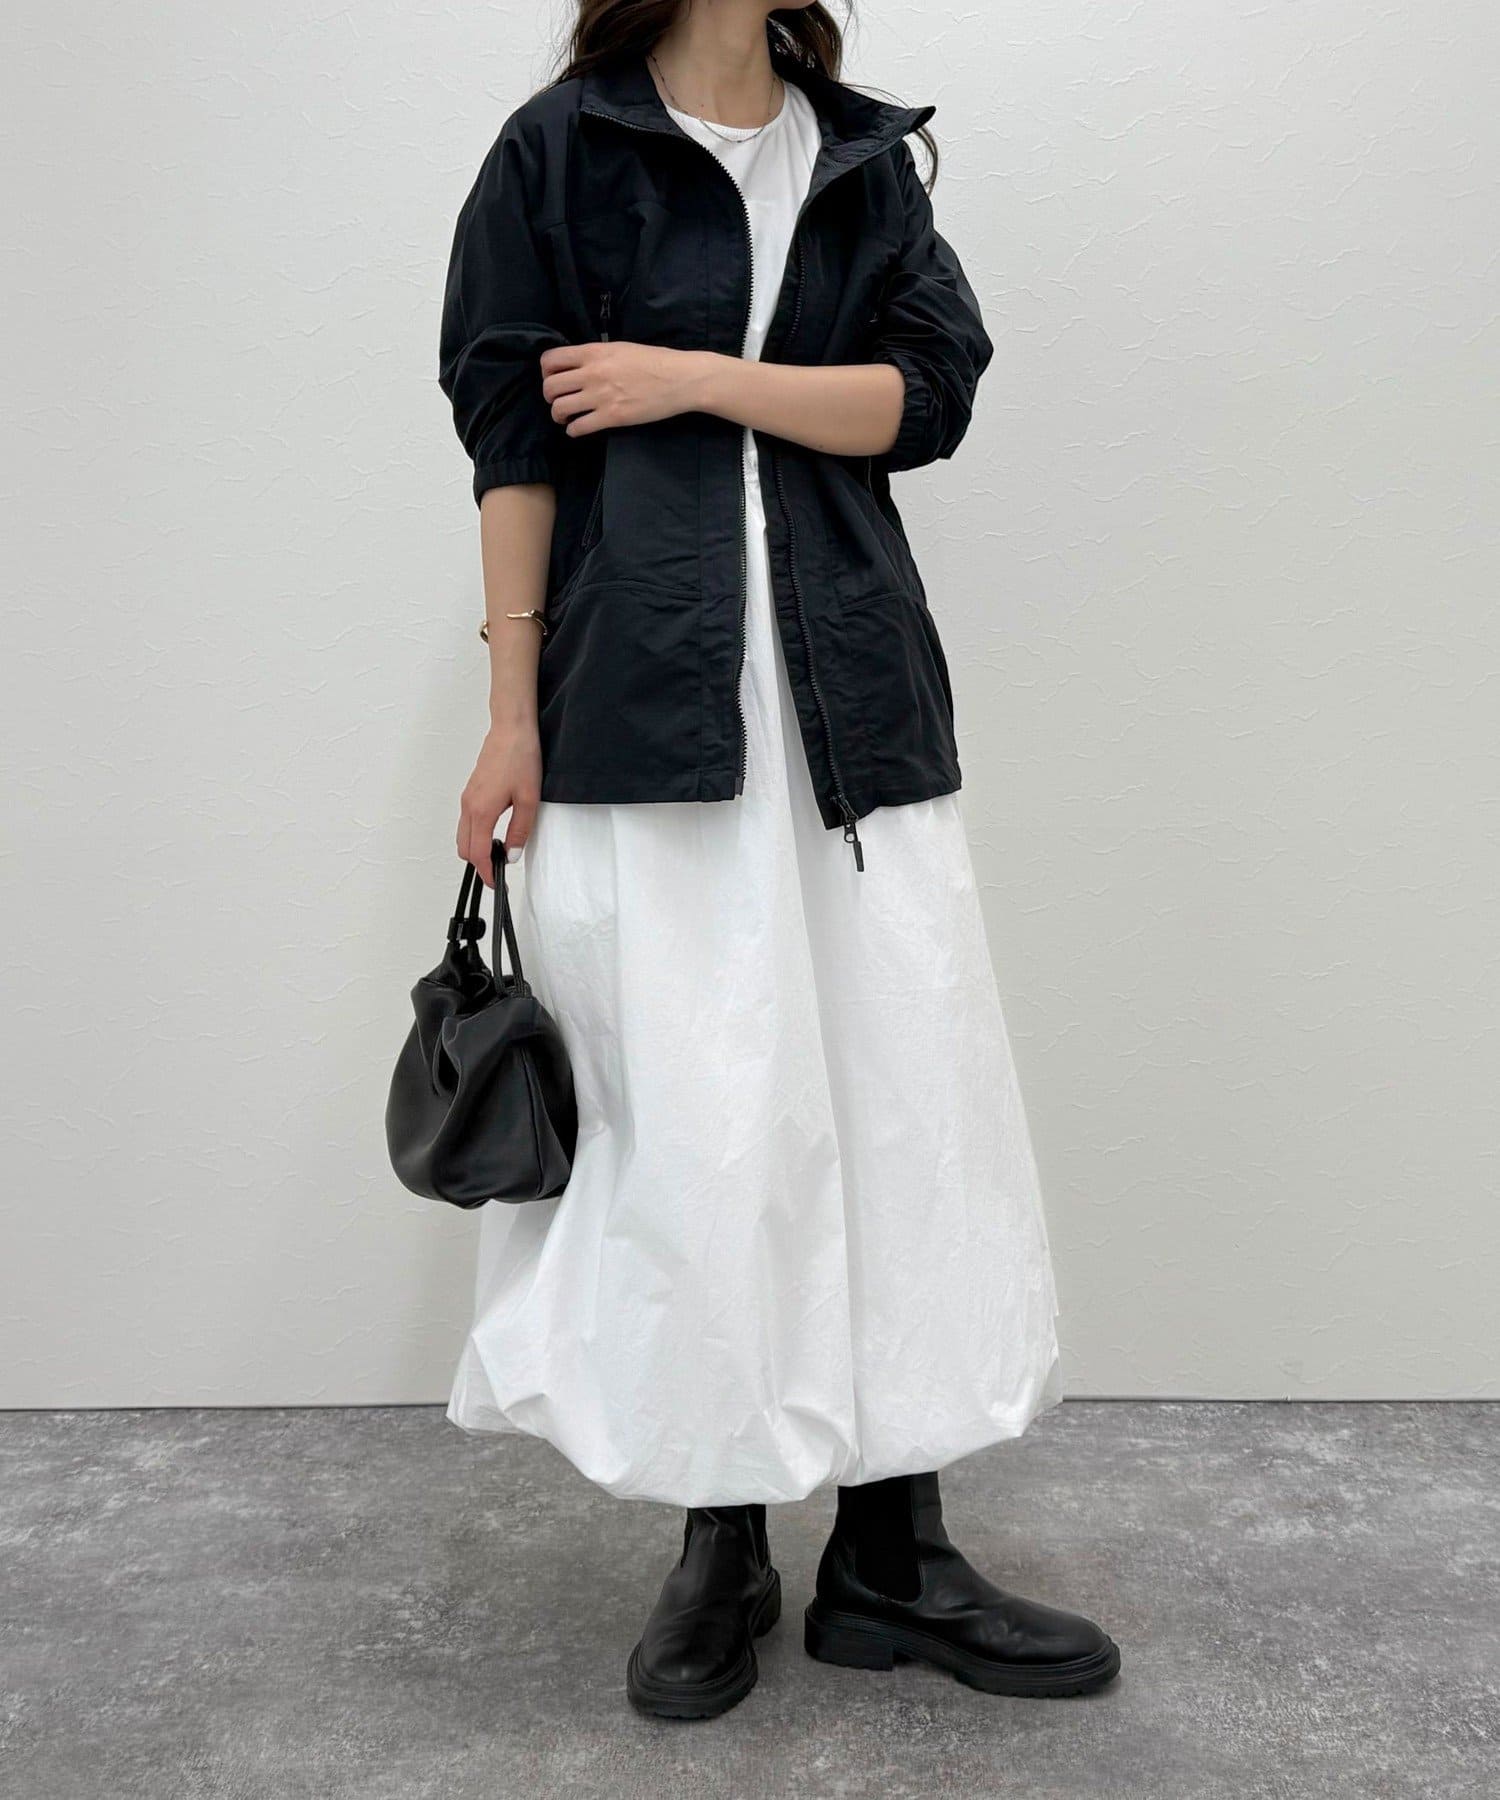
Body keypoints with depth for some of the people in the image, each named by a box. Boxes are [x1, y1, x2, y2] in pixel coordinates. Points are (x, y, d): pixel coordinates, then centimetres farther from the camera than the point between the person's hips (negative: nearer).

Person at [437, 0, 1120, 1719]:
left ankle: (894, 1556, 15)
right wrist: (514, 716, -4)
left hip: (852, 699, 4)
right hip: (647, 705, -3)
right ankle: (721, 1547, 16)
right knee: (694, 1120, -2)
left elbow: (926, 392, 5)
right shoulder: (560, 147, 7)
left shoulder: (865, 154, 18)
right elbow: (513, 440, 1)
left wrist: (696, 375, -6)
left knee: (909, 1097, 1)